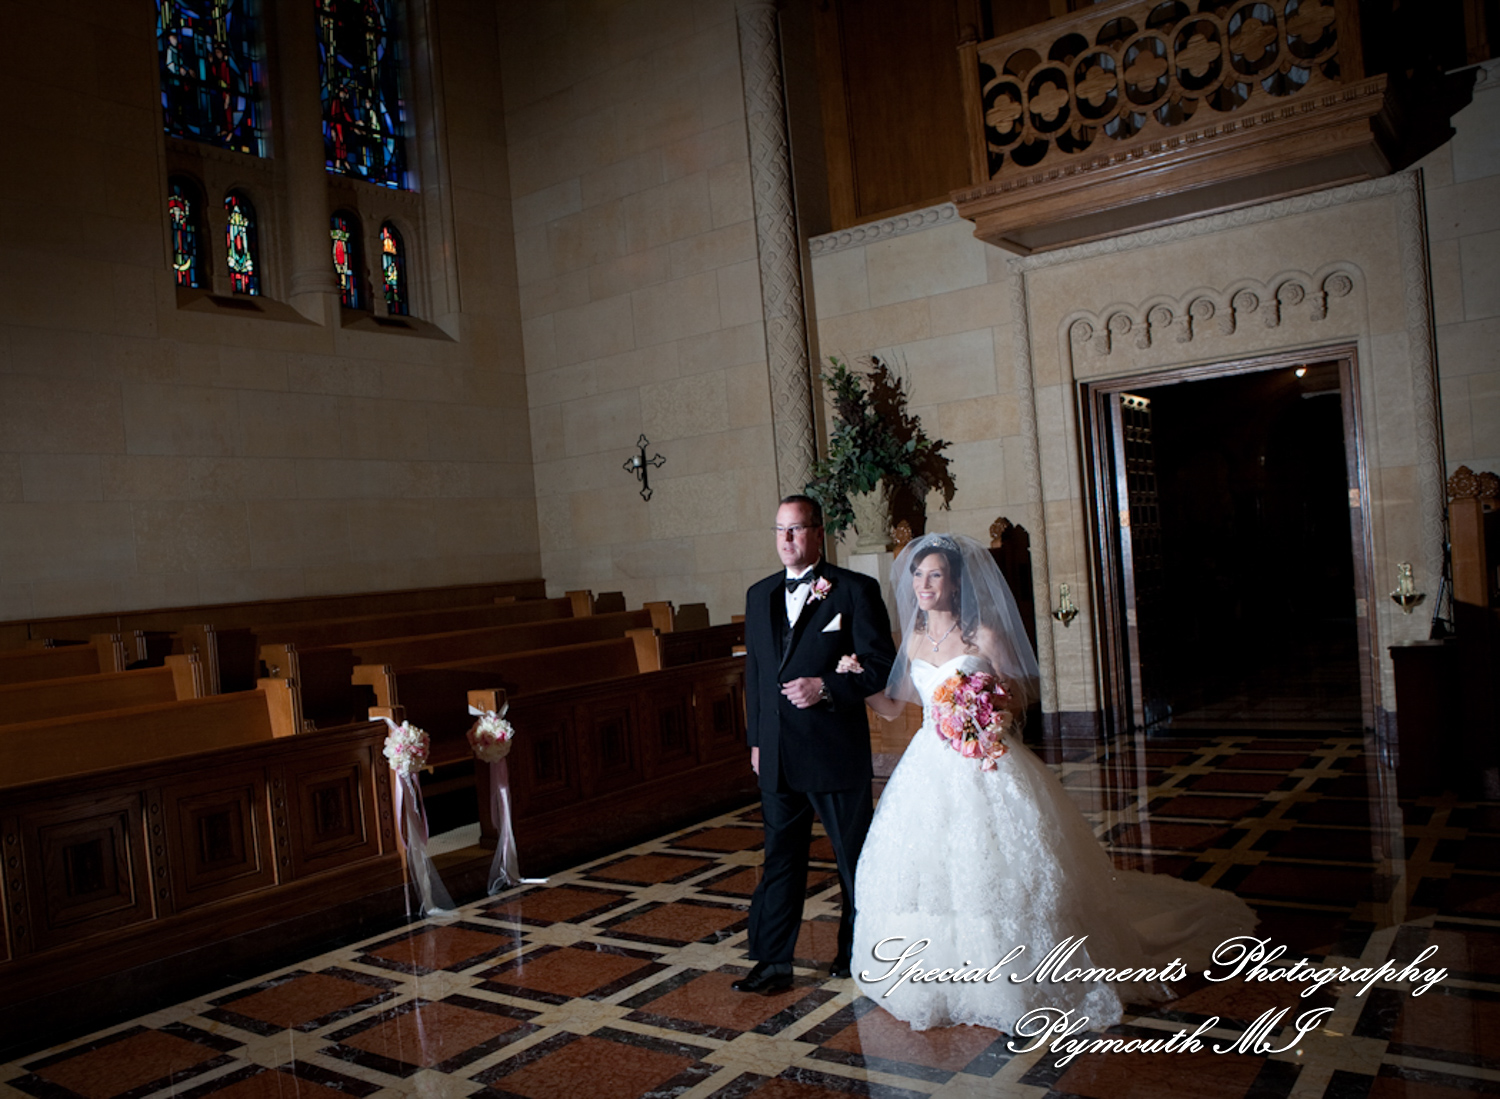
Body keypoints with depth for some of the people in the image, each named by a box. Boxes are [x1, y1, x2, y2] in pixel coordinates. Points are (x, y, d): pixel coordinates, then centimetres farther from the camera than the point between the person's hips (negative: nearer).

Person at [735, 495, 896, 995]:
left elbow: (881, 666, -8)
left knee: (854, 856, 11)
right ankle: (772, 962, 15)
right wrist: (755, 739, 14)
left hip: (837, 751, -4)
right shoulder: (759, 595, 12)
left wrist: (826, 687, -20)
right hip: (778, 756, 4)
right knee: (780, 859, 8)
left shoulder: (855, 590, -5)